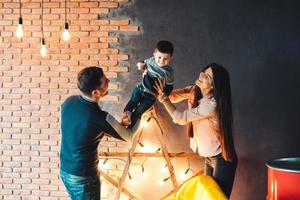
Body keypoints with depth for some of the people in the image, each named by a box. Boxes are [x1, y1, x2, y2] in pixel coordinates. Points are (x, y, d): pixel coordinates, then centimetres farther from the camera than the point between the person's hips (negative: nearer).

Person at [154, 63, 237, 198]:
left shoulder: (212, 104, -29)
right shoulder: (194, 91, -5)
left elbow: (181, 118, -22)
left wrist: (164, 98, -22)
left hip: (222, 159, -8)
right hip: (209, 157, 8)